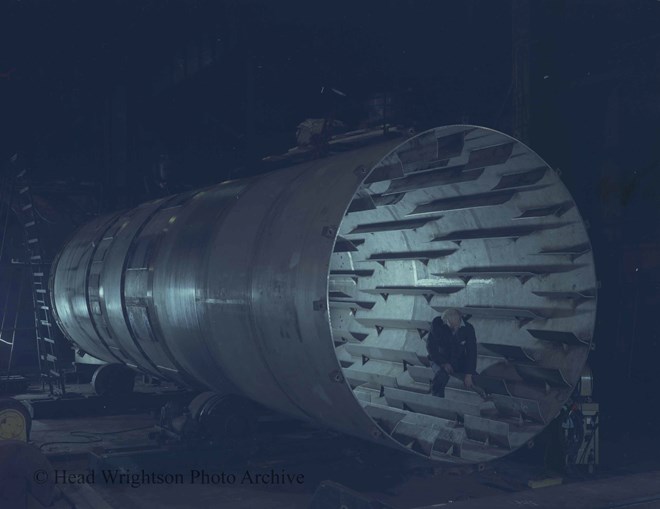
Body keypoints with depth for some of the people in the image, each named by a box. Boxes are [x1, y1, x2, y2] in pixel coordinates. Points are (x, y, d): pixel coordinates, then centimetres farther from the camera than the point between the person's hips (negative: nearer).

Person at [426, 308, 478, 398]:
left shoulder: (468, 329, -16)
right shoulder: (437, 324, -19)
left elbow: (471, 352, -16)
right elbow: (431, 346, -15)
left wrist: (468, 375, -25)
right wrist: (443, 363, -25)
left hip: (460, 361, 2)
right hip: (440, 360, -2)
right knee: (441, 375, -34)